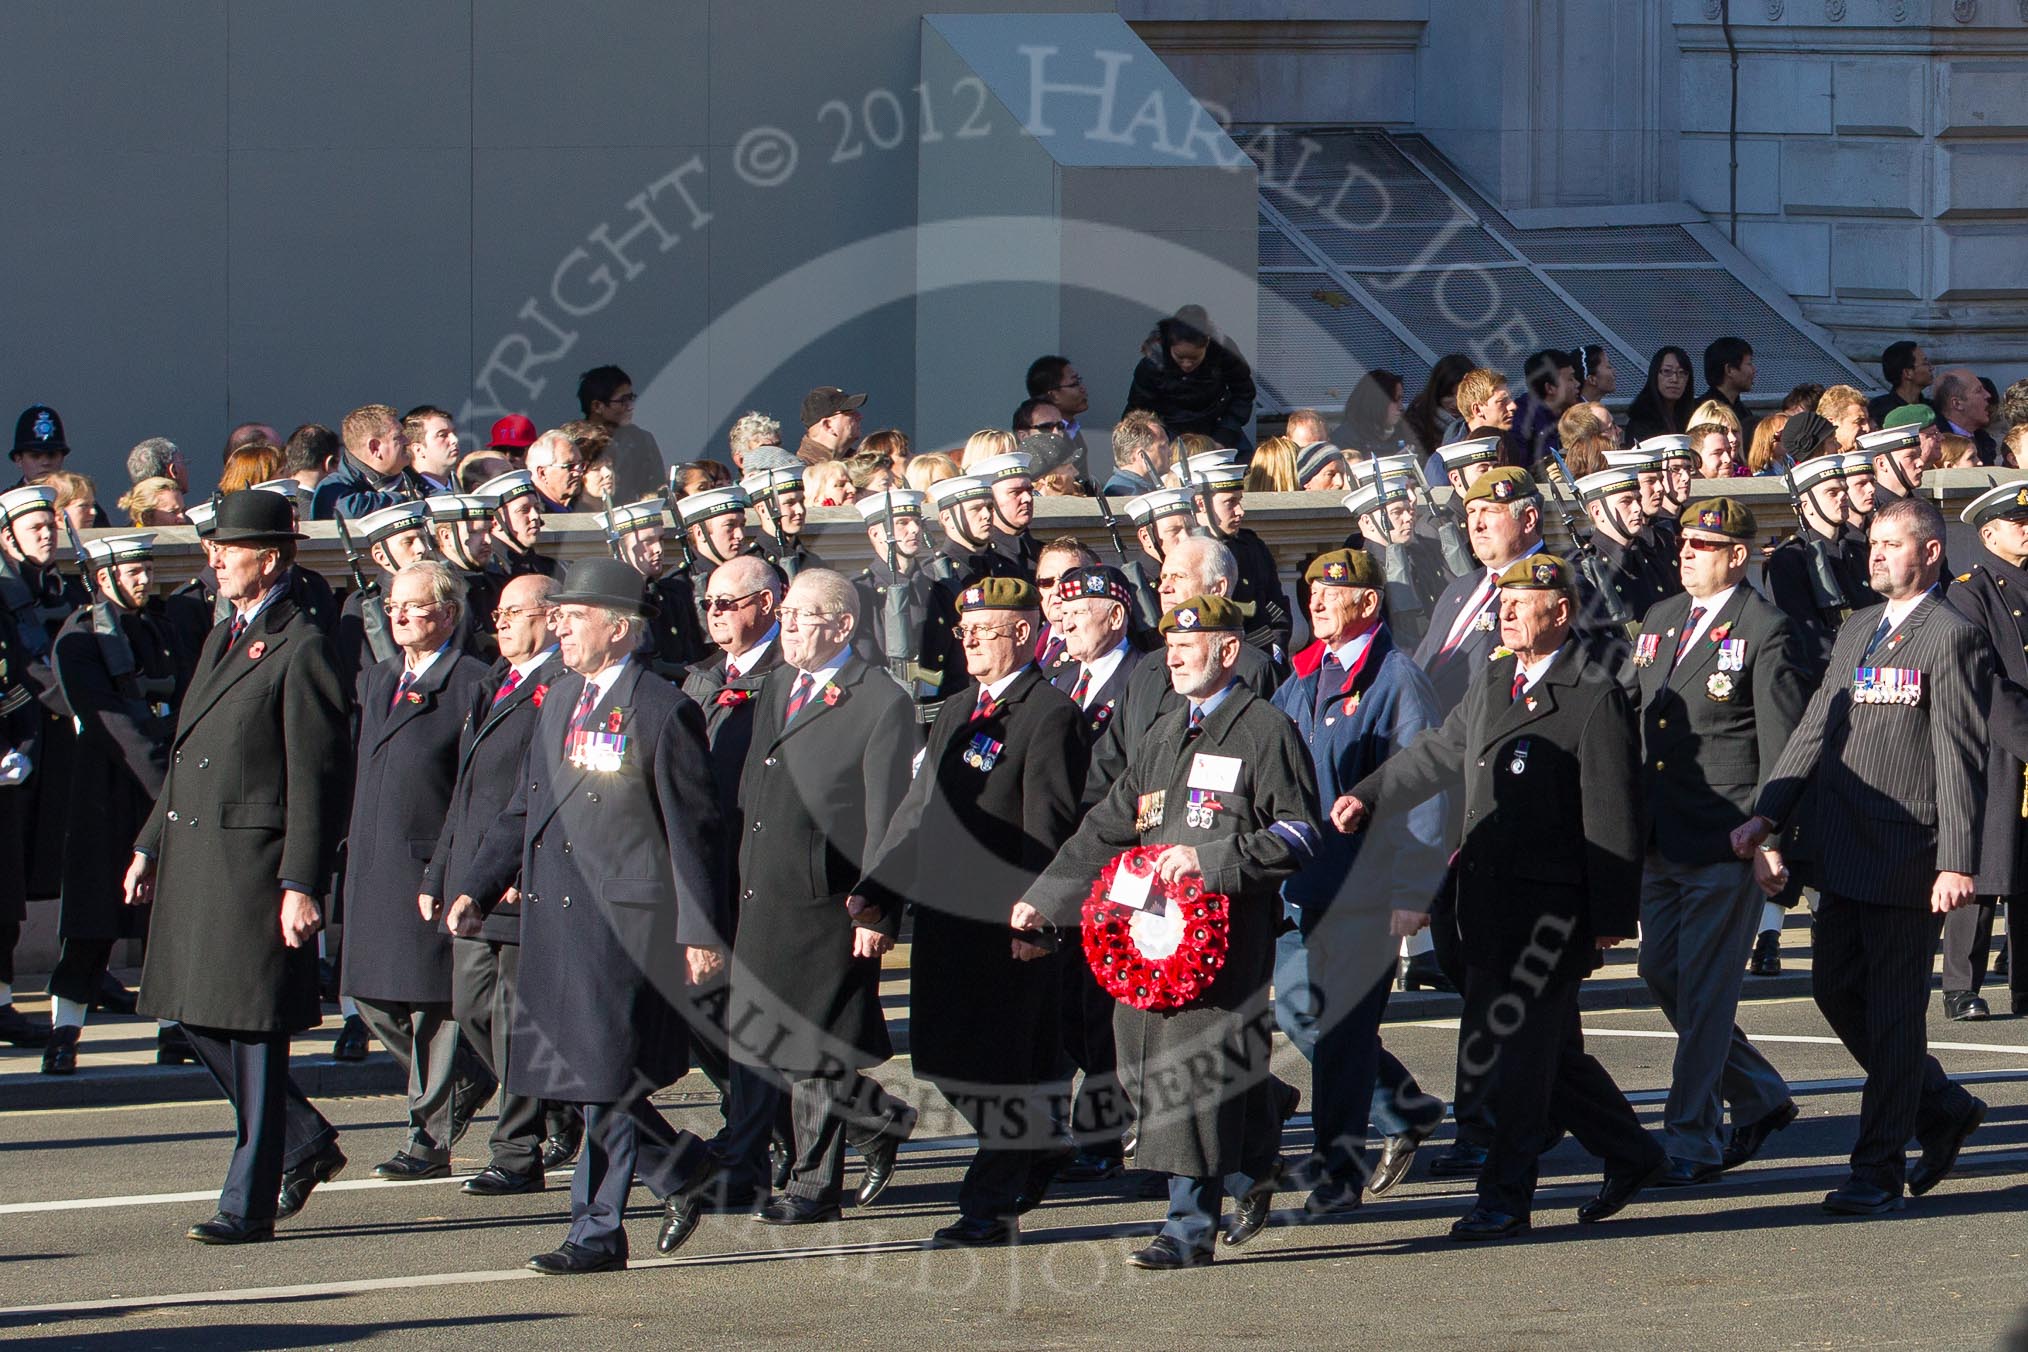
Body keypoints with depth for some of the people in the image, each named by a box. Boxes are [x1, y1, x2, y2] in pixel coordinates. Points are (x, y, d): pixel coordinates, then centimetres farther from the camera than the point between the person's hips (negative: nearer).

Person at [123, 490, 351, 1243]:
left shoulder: (299, 650, -10)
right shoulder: (221, 642, 17)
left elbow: (316, 779, -14)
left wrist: (301, 885, -19)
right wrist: (151, 846, 19)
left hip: (256, 861, -9)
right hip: (194, 856, 9)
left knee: (254, 1031, -3)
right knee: (199, 1015, 12)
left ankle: (249, 1205, 2)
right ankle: (304, 1143, 27)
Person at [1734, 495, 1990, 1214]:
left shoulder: (1952, 637, -9)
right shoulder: (1856, 631, 16)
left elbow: (1960, 758, -14)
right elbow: (1817, 729, 17)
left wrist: (1957, 862, -19)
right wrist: (1766, 813, 5)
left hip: (1906, 857, -8)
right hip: (1845, 853, 8)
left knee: (1892, 1008, -2)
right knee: (1837, 991, 13)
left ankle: (1880, 1169, 5)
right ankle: (1943, 1108, 29)